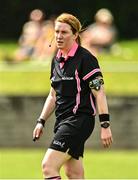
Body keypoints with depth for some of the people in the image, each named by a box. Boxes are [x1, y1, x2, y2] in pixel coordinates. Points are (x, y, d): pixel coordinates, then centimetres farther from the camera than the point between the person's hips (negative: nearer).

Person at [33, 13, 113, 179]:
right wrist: (41, 121, 18)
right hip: (63, 122, 8)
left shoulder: (85, 58, -11)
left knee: (48, 166, -18)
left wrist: (105, 125, -18)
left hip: (80, 120, -8)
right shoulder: (56, 60, 13)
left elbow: (99, 93, -14)